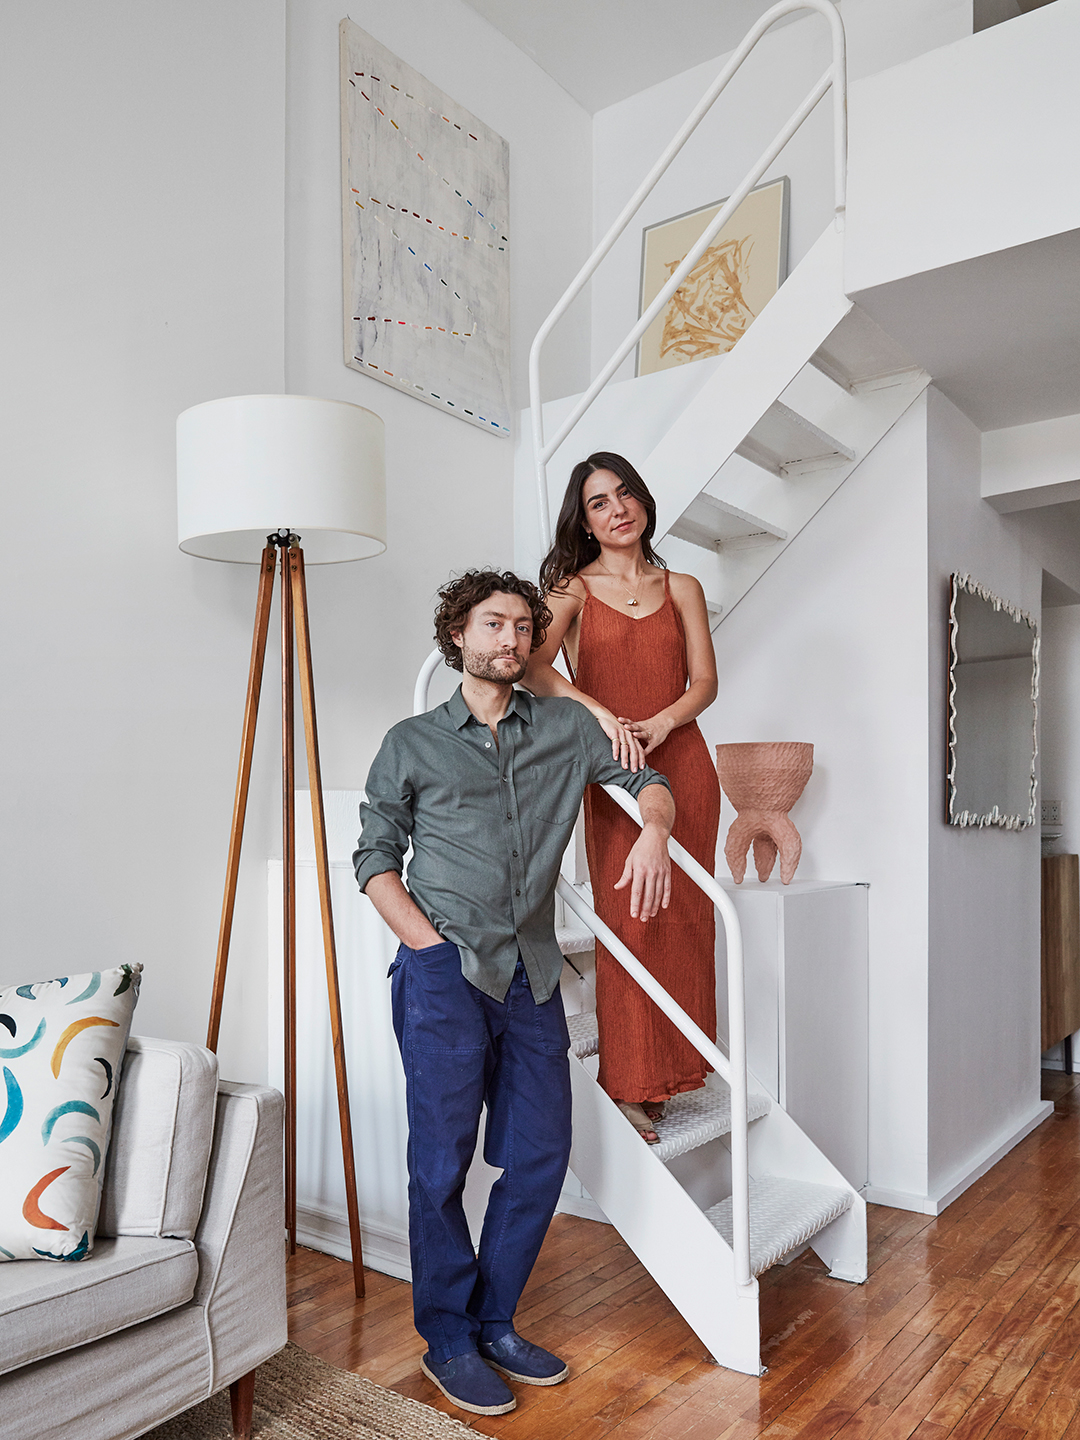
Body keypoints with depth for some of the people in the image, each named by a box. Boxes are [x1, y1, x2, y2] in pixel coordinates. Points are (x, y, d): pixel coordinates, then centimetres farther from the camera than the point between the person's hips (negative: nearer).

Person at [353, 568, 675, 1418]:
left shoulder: (566, 728, 11)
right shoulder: (413, 745, 6)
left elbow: (646, 781, 12)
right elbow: (375, 857, 5)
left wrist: (652, 833, -12)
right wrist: (425, 940, -8)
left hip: (532, 974, 4)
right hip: (446, 970, -3)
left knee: (541, 1154, 8)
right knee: (443, 1161, 2)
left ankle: (494, 1323, 27)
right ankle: (448, 1341, 20)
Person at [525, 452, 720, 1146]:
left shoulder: (682, 588, 13)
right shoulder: (573, 588, 4)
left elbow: (705, 682, 6)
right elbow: (534, 666, -13)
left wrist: (658, 724, -13)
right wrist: (602, 715, -26)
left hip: (683, 762, 3)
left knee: (683, 914, 5)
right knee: (627, 918, -4)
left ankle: (676, 1061, 21)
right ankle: (631, 1085, 7)